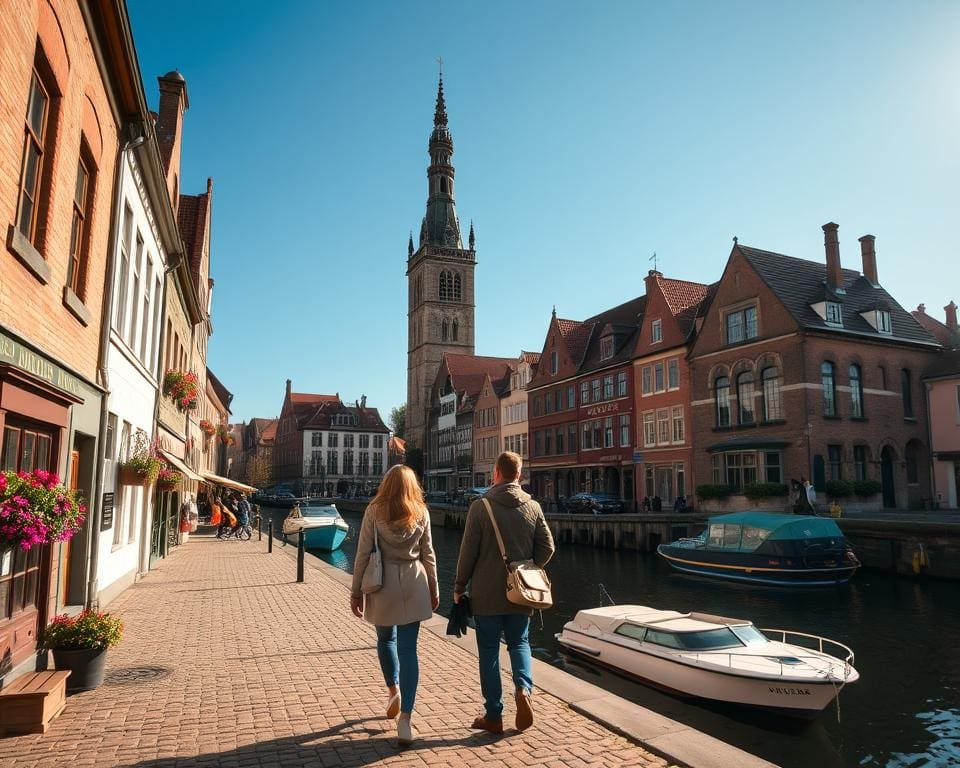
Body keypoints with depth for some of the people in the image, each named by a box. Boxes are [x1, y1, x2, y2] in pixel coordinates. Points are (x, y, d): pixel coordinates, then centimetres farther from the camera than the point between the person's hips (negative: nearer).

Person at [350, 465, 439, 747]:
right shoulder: (421, 512, 2)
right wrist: (434, 589, 15)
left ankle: (394, 689, 23)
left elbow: (363, 554, -4)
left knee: (385, 638, 25)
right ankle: (405, 718, -1)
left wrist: (356, 591, 3)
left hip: (382, 585, -1)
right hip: (413, 585, 1)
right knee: (408, 649, 3)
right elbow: (428, 555, 6)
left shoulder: (374, 510, -3)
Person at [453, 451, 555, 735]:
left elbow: (468, 551, -10)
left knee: (489, 650, 10)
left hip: (486, 593, -3)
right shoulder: (533, 507, -2)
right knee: (519, 642, 20)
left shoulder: (480, 507, -12)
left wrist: (459, 587, 1)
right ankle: (523, 689, -4)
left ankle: (493, 716, 16)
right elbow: (547, 547, 1)